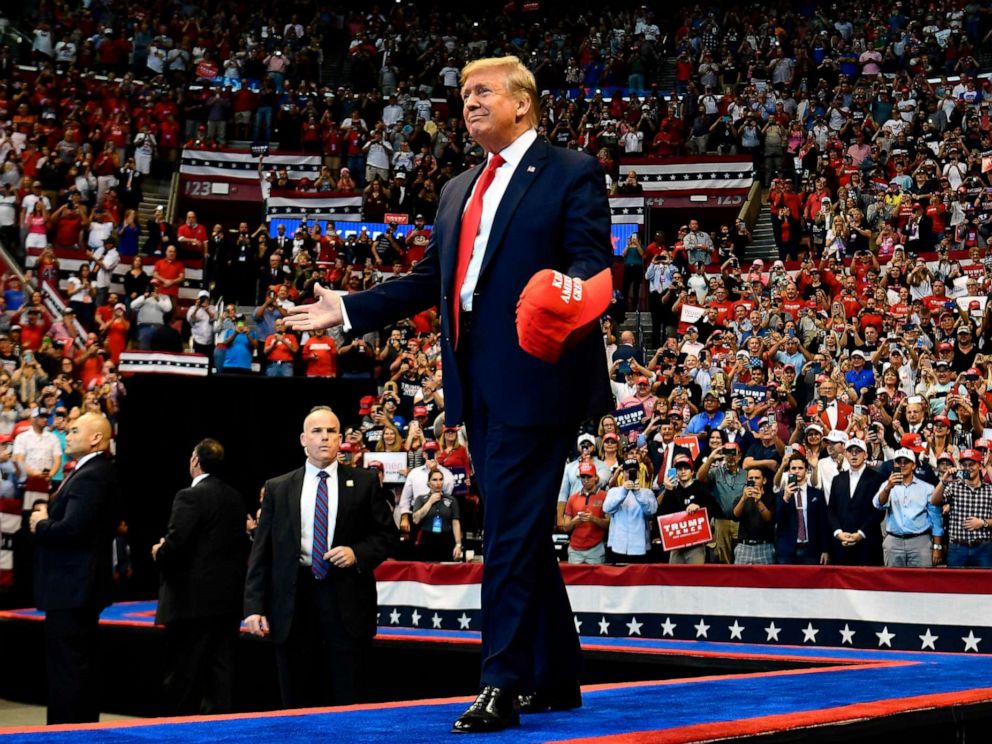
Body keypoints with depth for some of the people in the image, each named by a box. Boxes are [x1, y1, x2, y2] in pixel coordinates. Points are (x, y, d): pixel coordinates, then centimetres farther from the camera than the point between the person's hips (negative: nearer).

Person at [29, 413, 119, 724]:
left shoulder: (90, 476, -19)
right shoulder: (98, 472, 14)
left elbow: (70, 529, -27)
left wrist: (40, 525, -9)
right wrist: (48, 519, 4)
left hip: (70, 588, -11)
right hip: (81, 585, 11)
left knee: (66, 668, -6)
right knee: (84, 666, 16)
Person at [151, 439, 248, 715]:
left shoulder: (190, 497, -14)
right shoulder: (236, 498, 9)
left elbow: (174, 546, -21)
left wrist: (159, 552, 2)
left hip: (194, 600, -7)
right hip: (229, 599, 7)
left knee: (182, 676, 0)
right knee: (220, 669, 10)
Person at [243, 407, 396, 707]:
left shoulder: (364, 482, 7)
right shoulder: (278, 489, 9)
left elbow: (386, 533, 11)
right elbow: (261, 551, 7)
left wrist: (357, 553, -9)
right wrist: (255, 606, -1)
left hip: (346, 600, -1)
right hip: (294, 599, 1)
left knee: (347, 699, 0)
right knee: (297, 702, 3)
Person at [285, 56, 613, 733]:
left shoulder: (571, 173, 0)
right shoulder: (459, 191, 22)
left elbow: (593, 259, -11)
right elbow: (429, 279, 23)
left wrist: (572, 286, -32)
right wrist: (348, 309, 18)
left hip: (534, 378, -8)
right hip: (477, 383, 8)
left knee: (514, 532, -10)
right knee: (518, 534, 12)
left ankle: (502, 686, -7)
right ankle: (555, 678, 21)